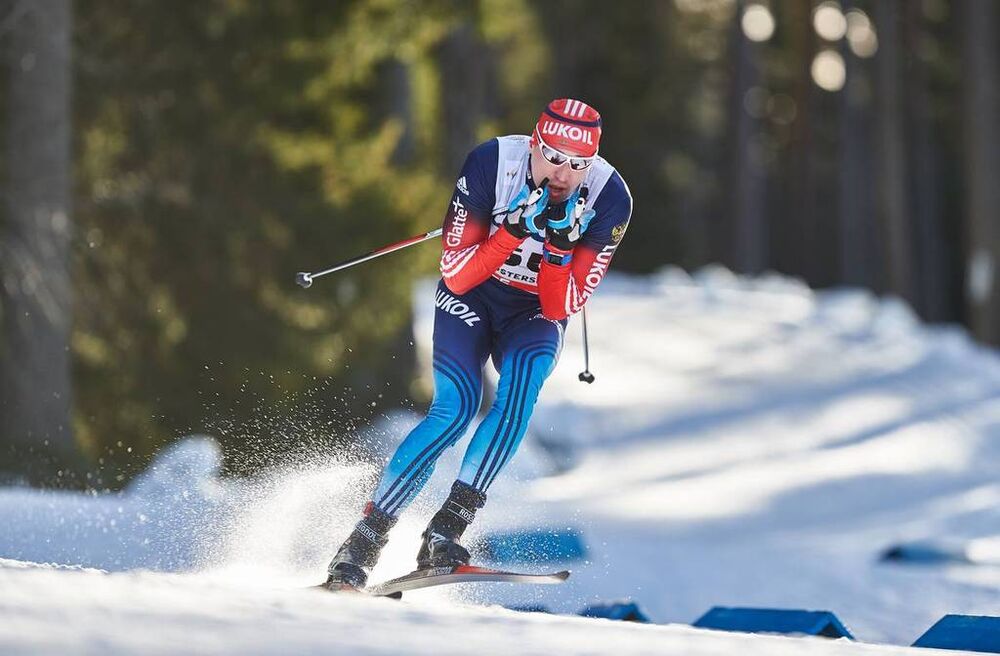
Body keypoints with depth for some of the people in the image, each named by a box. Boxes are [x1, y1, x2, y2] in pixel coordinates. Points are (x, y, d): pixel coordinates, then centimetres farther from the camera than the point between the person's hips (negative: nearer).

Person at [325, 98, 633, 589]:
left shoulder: (608, 199, -21)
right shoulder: (491, 164, -25)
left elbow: (560, 308, -19)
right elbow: (457, 274, -21)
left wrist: (559, 248, -35)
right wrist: (514, 231, -34)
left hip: (535, 314, 2)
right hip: (470, 296, -1)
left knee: (519, 391, -29)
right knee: (456, 409, -22)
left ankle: (446, 530, -29)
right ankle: (365, 539, -17)